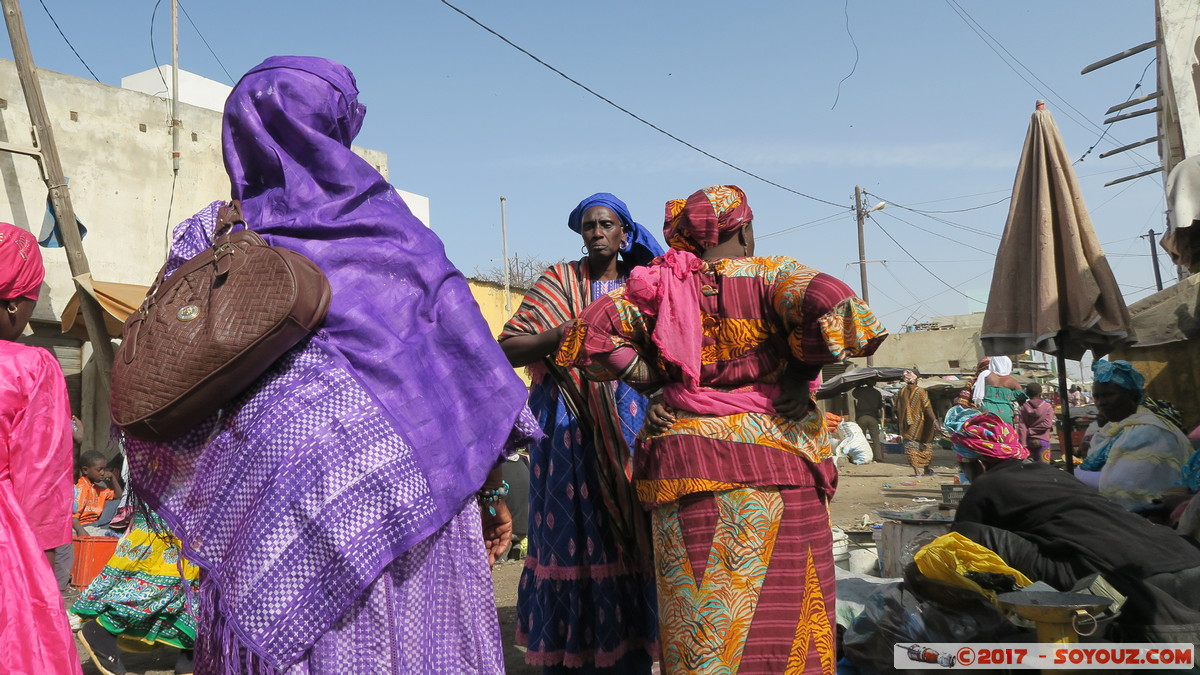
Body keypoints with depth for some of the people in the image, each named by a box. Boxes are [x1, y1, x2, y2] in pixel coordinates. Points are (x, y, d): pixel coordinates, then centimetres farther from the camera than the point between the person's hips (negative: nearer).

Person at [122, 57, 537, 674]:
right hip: (407, 480, 0)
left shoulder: (212, 235, 6)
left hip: (270, 479, 1)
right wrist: (490, 487, 11)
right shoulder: (395, 228, 6)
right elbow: (462, 358, 5)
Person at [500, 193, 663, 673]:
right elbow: (508, 348, -1)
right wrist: (561, 336, -17)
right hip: (568, 429, -2)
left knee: (626, 536, -2)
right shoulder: (558, 281, 7)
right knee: (570, 534, -4)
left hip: (627, 430, 2)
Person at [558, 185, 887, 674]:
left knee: (695, 618, 8)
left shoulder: (659, 286, 9)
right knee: (778, 613, 6)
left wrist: (648, 379, 4)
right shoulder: (770, 275, 2)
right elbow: (834, 308, -15)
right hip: (771, 457, -2)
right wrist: (798, 370, -1)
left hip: (681, 461, 3)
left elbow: (592, 330, -2)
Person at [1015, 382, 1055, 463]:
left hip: (1029, 441, 2)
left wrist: (1023, 444, -6)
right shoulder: (1048, 407, -3)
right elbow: (1047, 424, -13)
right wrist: (1031, 430, -5)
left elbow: (1022, 427, -7)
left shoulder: (1023, 408, -2)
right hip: (1043, 441, -2)